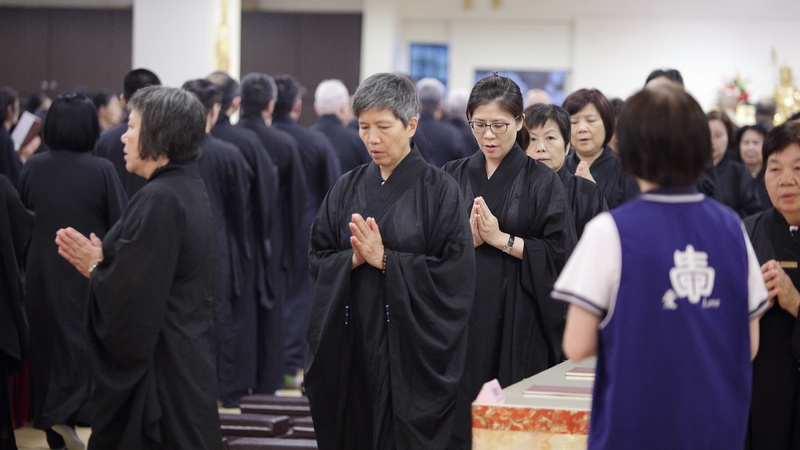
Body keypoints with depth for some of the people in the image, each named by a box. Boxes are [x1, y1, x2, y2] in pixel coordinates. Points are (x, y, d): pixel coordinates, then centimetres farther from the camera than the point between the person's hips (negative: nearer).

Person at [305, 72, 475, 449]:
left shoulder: (438, 189, -4)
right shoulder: (347, 189, 9)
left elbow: (454, 272, -11)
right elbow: (318, 260, 8)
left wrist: (385, 260, -16)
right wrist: (353, 259, -12)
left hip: (410, 344, -4)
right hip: (350, 346, 4)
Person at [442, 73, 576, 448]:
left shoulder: (541, 181, 1)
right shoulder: (454, 177, 10)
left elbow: (559, 253, -6)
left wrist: (500, 239, -12)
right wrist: (468, 239, -11)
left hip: (518, 321, -3)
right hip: (463, 315, 3)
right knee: (459, 413, -2)